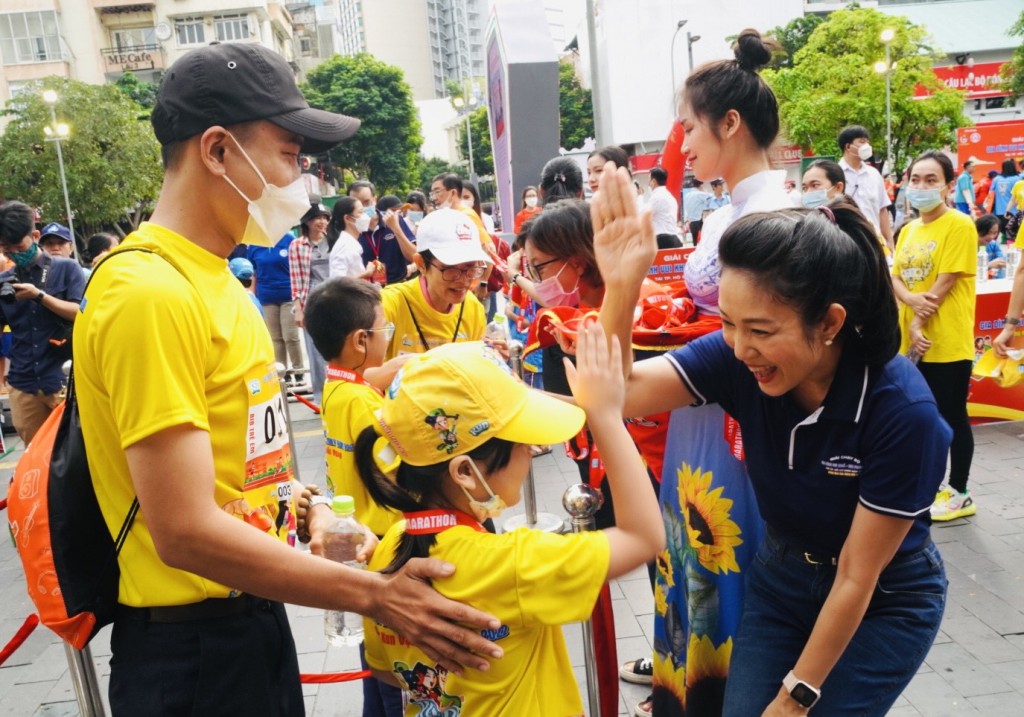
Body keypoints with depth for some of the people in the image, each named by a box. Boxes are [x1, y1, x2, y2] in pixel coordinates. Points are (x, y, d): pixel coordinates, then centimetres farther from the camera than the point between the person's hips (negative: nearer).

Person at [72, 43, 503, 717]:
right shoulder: (150, 293, -24)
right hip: (190, 644, -8)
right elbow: (186, 532, -26)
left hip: (255, 612, 8)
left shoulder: (213, 276, 6)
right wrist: (377, 595, -22)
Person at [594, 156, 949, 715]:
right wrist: (622, 285, -44)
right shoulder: (738, 358, -21)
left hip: (885, 603, -3)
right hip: (781, 576, 4)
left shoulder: (902, 412, -31)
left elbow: (857, 577, -23)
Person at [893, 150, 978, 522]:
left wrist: (919, 323, -16)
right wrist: (910, 299, -15)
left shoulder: (959, 226, -11)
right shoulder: (908, 230, 11)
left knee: (952, 415, 2)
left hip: (948, 341, -7)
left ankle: (960, 494, 15)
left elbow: (944, 284, -16)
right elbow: (895, 277, 6)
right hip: (911, 340, 7)